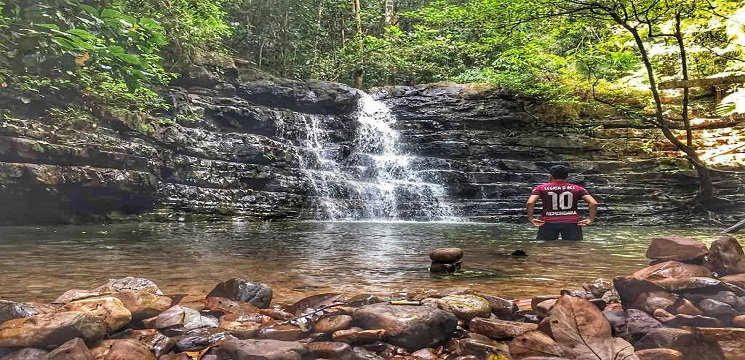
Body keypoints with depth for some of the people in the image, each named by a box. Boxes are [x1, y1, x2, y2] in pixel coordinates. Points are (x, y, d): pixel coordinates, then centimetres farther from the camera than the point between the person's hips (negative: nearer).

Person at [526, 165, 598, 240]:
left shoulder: (541, 188, 5)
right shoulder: (577, 189, 9)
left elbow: (530, 203, -10)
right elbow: (593, 203, -1)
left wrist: (530, 218, -4)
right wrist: (590, 219, 3)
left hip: (549, 222, -1)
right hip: (571, 222, 1)